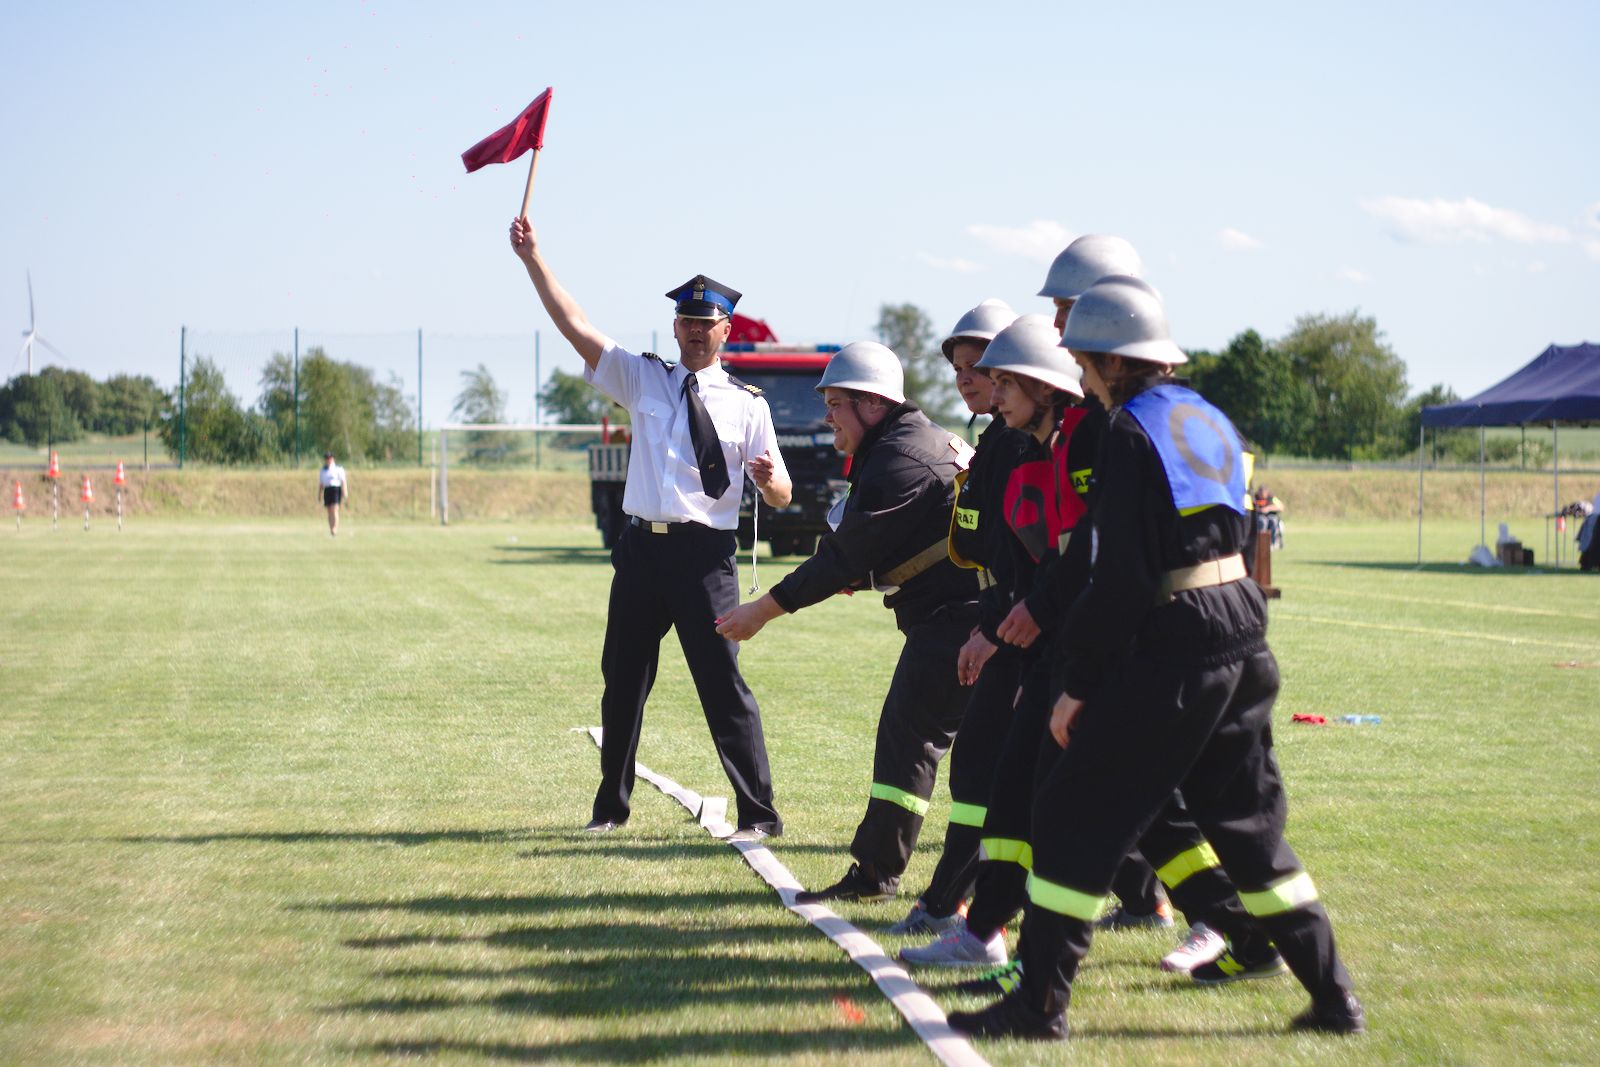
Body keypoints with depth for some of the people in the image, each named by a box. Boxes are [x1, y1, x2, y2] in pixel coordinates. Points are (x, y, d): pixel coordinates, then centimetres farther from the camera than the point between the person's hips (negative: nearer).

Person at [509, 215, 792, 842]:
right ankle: (611, 807, 23)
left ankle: (759, 815, -1)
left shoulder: (747, 404, 4)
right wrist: (532, 260, -2)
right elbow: (576, 327, 4)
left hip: (705, 555, -3)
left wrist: (769, 478, -21)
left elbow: (781, 497, 3)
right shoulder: (642, 379, 10)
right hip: (641, 549, 3)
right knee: (623, 681, 10)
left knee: (723, 684, -7)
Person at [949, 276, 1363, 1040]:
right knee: (1247, 822, 17)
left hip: (1167, 652, -8)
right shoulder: (1211, 421, 13)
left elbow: (1122, 577, -17)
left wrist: (1076, 681, -11)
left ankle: (1039, 1002, 1)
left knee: (1076, 815, 0)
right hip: (1243, 640, 8)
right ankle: (1332, 997, 17)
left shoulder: (1131, 433, -12)